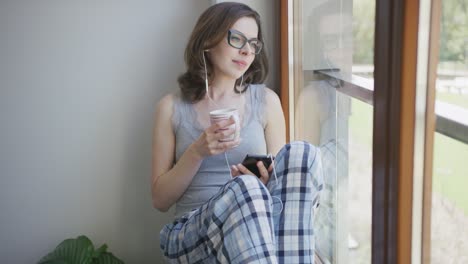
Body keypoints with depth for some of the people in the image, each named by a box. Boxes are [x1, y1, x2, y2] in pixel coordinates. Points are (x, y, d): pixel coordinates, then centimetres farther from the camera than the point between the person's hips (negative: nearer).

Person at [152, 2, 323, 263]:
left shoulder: (267, 100, 9)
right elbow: (160, 200, 5)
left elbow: (282, 177, 11)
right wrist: (197, 152, -11)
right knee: (244, 189, -36)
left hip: (257, 225, 2)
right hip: (192, 234, -2)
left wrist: (263, 181, -13)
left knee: (301, 152, -27)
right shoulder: (172, 107, 6)